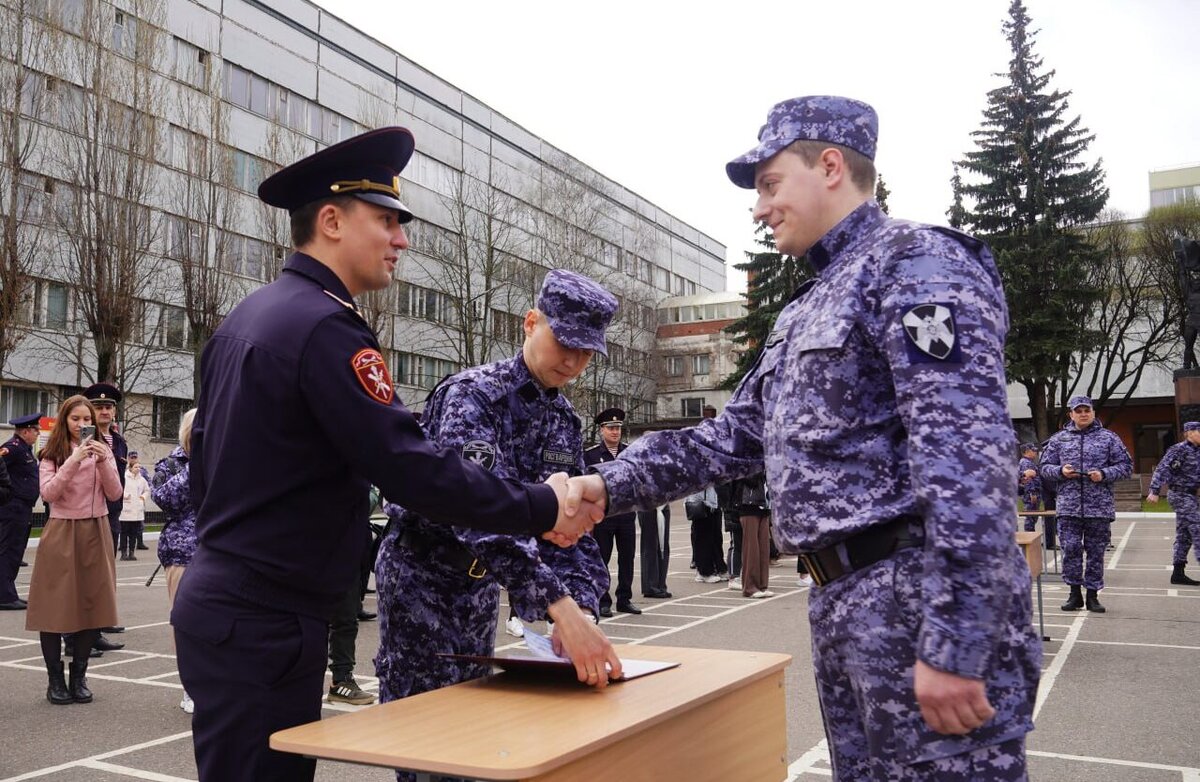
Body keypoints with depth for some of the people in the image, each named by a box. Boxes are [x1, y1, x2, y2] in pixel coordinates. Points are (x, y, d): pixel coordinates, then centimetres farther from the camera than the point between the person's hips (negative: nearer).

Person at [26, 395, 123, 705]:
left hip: (95, 533, 2)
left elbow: (114, 494, 0)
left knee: (92, 604, 3)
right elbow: (48, 493, -12)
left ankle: (79, 677, 17)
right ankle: (55, 680, 13)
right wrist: (73, 461, -21)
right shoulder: (52, 454, 3)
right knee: (55, 606, 0)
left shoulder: (102, 451, 9)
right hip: (61, 533, -2)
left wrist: (103, 461, -14)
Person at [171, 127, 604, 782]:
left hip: (218, 599, 10)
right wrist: (542, 508, -16)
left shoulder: (244, 317, 11)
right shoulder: (326, 327, -20)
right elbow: (411, 468, -25)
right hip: (265, 624, -10)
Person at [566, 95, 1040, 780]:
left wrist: (954, 643, -24)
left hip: (919, 600, -9)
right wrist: (610, 484, 9)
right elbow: (734, 436, 20)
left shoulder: (914, 263, -9)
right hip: (841, 603, 9)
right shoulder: (804, 315, 20)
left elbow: (968, 453, -20)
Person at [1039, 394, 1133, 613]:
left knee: (1096, 552, 6)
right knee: (1070, 549, -3)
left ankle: (1092, 595, 16)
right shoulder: (1058, 439, 9)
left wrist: (1104, 474, -11)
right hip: (1069, 506, 0)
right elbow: (1044, 468, 12)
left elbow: (1126, 465, 6)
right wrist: (1060, 471, -8)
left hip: (1100, 507, 0)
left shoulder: (1108, 438, 6)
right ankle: (1074, 593, 10)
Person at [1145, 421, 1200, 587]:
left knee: (1184, 535, 9)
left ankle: (1178, 573, 13)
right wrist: (1155, 491, -27)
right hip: (1181, 495, -9)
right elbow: (1163, 469, -20)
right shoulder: (1179, 449, -13)